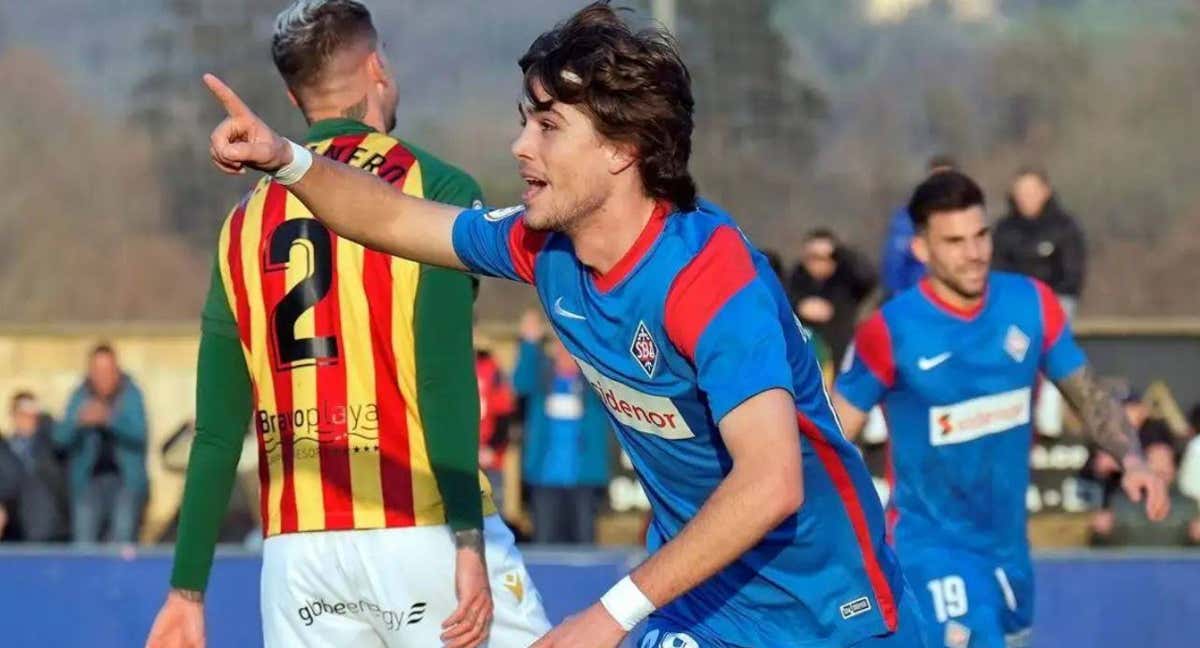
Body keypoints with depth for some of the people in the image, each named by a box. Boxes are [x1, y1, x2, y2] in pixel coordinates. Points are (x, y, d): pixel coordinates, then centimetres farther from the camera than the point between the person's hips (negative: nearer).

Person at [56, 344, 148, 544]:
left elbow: (139, 434, -13)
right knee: (83, 544, -3)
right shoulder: (80, 396, 5)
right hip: (88, 480, 2)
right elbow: (61, 438, -3)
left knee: (123, 541, -11)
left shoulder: (131, 395, 0)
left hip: (126, 481, -2)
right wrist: (80, 421, -24)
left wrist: (109, 419, -29)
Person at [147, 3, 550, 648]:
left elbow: (218, 430, 11)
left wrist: (188, 590, 14)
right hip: (420, 531, -4)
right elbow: (444, 378, -13)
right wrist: (470, 544, -16)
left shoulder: (247, 220, 12)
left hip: (298, 550, 5)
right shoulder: (434, 188, -1)